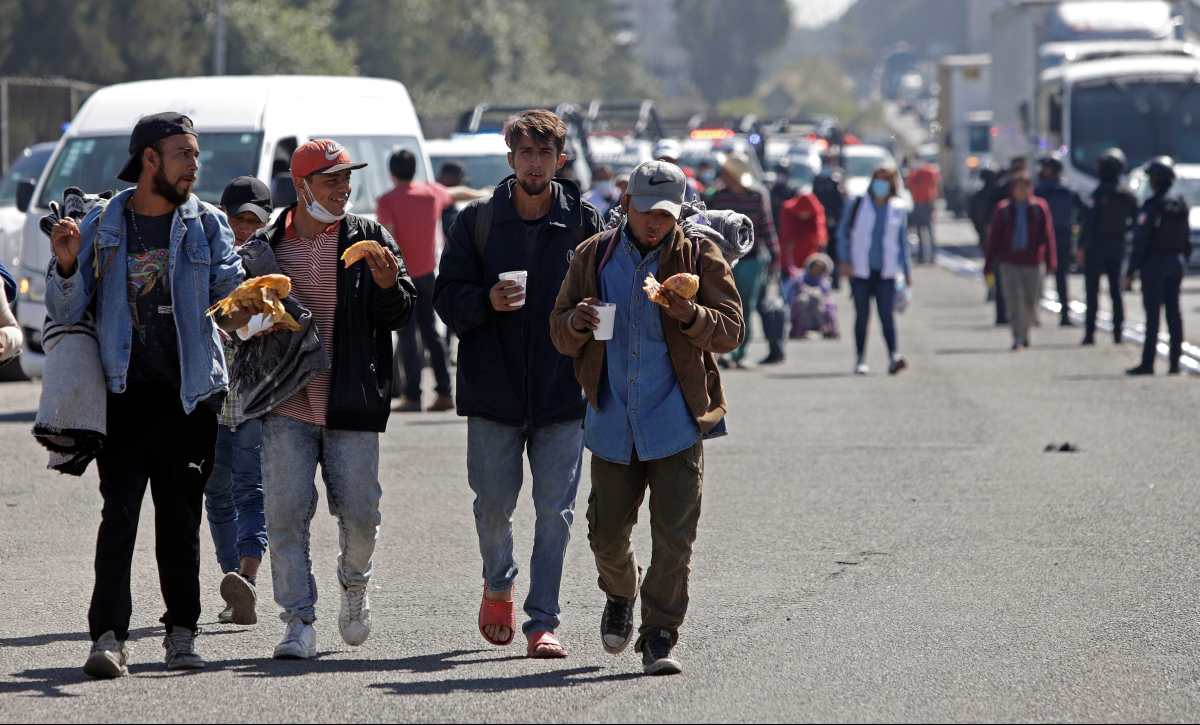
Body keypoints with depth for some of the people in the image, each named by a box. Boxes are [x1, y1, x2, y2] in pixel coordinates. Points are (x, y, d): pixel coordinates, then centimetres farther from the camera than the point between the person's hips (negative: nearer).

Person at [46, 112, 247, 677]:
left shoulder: (207, 224, 8)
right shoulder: (102, 226, 6)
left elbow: (231, 287, -1)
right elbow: (65, 313, 4)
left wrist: (241, 311, -25)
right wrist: (65, 266, -15)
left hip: (189, 392, 1)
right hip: (123, 391, -1)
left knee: (180, 514, 6)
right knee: (120, 510, -12)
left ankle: (181, 631, 15)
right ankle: (109, 635, -17)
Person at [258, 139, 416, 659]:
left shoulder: (368, 240, 6)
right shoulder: (266, 246, 7)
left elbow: (400, 314, 4)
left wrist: (388, 285, -17)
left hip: (351, 405, 0)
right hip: (286, 406, 0)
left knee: (359, 512, 1)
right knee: (286, 514, -6)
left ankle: (354, 586, 31)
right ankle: (299, 622, 0)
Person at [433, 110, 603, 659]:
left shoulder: (584, 223, 3)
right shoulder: (478, 223, 3)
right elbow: (447, 298, 3)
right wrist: (487, 301, -16)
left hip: (563, 390, 0)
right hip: (494, 387, 0)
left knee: (555, 510, -4)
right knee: (494, 505, 6)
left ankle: (542, 622, 1)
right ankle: (498, 587, 34)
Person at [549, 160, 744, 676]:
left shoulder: (699, 259, 0)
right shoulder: (594, 257, 6)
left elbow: (730, 329, -6)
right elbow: (560, 337, 7)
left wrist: (688, 314, -26)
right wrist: (576, 322, -17)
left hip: (676, 424, -2)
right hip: (613, 421, 2)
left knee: (673, 538, -7)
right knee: (607, 532, 9)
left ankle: (659, 638, -1)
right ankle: (619, 597, 39)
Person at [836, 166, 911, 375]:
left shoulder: (898, 209, 5)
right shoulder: (858, 205, -1)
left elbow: (902, 240, 14)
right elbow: (843, 232, 3)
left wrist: (906, 270, 13)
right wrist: (845, 261, -7)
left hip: (886, 271, 0)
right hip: (860, 271, 0)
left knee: (887, 314, -10)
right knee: (862, 315, 4)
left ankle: (894, 356, -19)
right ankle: (861, 360, 10)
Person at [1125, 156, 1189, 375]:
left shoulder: (1152, 206, -14)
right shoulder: (1181, 205, 7)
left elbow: (1140, 242, -15)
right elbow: (1187, 239, 13)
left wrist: (1131, 273, -13)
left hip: (1154, 266, -6)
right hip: (1176, 264, 6)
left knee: (1152, 314, -5)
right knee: (1173, 312, 9)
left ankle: (1147, 363, -6)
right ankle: (1175, 362, 9)